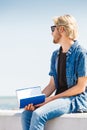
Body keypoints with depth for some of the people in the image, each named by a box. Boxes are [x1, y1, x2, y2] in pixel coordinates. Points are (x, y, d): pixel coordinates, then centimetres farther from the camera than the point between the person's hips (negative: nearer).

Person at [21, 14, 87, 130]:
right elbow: (52, 85, 13)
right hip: (59, 98, 7)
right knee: (26, 114, -17)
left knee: (38, 114, -29)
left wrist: (52, 98, -14)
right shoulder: (55, 55, 16)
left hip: (76, 99, -7)